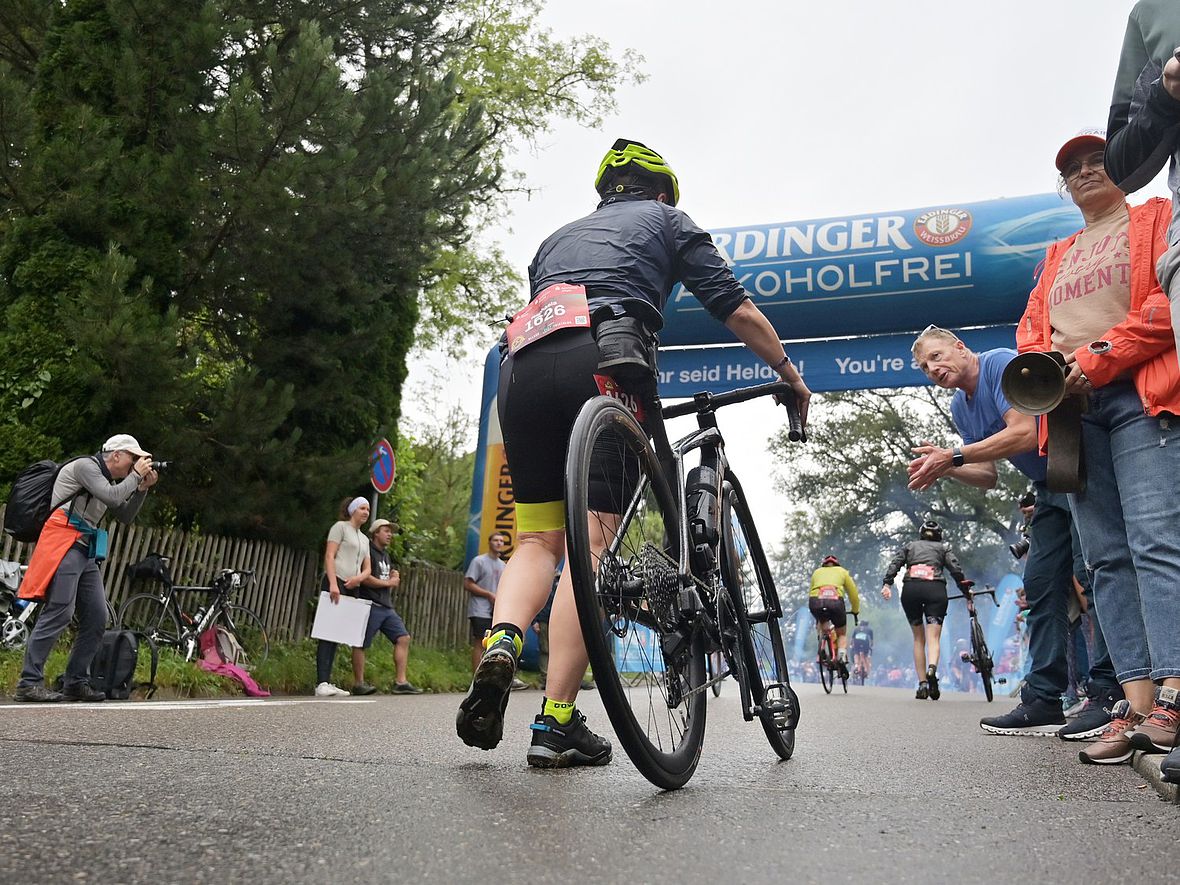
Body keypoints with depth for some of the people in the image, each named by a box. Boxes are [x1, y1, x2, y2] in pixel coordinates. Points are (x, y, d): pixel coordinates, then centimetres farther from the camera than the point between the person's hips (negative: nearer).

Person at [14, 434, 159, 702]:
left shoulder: (109, 481, 22)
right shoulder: (85, 466, -5)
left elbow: (125, 517, 20)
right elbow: (113, 498, -18)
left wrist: (143, 488, 10)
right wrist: (137, 475, -6)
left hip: (87, 553, 9)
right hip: (65, 547, -9)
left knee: (97, 617, 4)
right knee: (60, 612, -15)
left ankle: (76, 682, 10)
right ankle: (28, 683, -11)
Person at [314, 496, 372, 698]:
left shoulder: (364, 539, 25)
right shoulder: (340, 527, 4)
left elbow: (368, 568, 19)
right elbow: (329, 556, -7)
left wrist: (359, 577, -5)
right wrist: (333, 583, -19)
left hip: (352, 588, 7)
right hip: (335, 584, -7)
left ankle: (328, 683, 2)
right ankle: (322, 683, -19)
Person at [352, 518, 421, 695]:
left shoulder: (386, 555, 23)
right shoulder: (368, 551, -5)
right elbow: (364, 578, -18)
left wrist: (395, 578, 6)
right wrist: (388, 583, -7)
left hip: (387, 606, 9)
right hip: (371, 605, -9)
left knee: (403, 638, -1)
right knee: (361, 644, -4)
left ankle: (400, 682, -2)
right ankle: (359, 684, 3)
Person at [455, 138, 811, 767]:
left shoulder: (559, 236, 37)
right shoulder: (667, 220, 24)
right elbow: (739, 313, 17)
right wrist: (791, 377, 28)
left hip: (522, 362, 5)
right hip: (602, 359, -4)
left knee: (537, 538, 10)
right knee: (590, 544, -4)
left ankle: (501, 643, -17)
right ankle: (556, 722, -7)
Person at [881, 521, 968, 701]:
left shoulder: (910, 546, 26)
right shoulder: (943, 547, 24)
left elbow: (894, 564, 9)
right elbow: (955, 568, 6)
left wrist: (886, 584, 0)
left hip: (910, 589, 1)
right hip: (935, 589, -1)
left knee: (918, 639, 12)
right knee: (933, 638, -6)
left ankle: (922, 685, 6)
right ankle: (932, 669, -36)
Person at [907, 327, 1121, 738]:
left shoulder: (1000, 363, -15)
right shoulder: (960, 408, 10)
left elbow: (1025, 433, -27)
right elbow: (987, 476, 9)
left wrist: (954, 455, -25)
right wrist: (947, 468, -10)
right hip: (1048, 490, 9)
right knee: (1042, 585, 3)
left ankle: (1113, 693, -6)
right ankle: (1043, 700, 4)